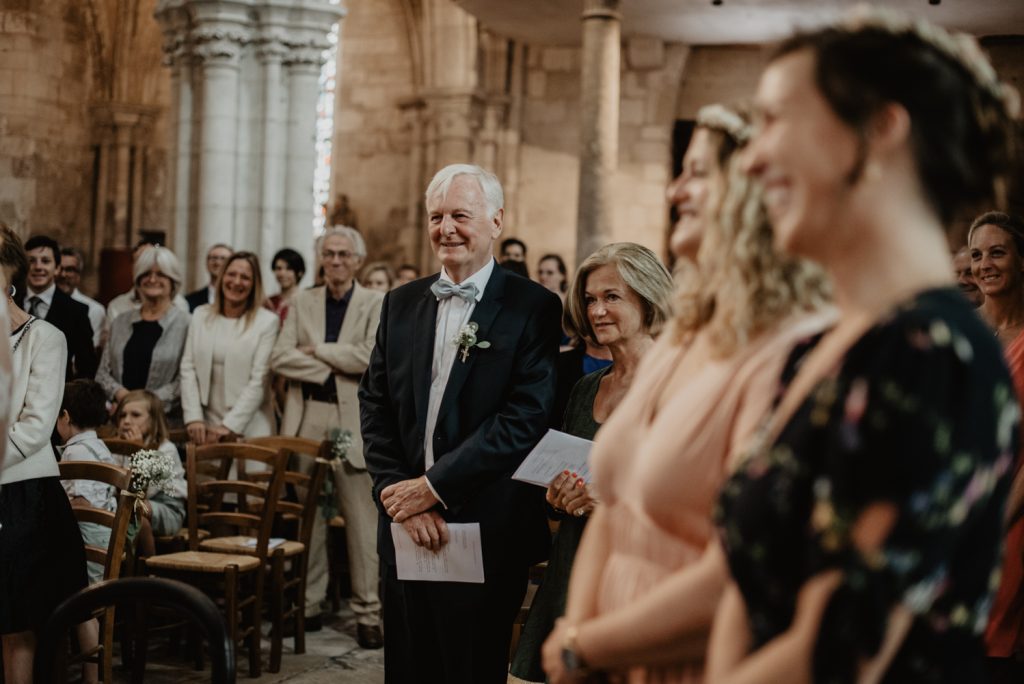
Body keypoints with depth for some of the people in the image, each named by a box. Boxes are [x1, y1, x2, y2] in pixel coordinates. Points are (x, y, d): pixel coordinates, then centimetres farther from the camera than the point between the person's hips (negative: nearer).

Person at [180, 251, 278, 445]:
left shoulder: (267, 321, -3)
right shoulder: (201, 315, 9)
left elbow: (258, 381, -7)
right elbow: (188, 369, 5)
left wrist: (230, 425, -13)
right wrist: (193, 418, -5)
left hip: (248, 428, -3)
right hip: (206, 425, 3)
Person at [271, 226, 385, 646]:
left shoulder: (376, 305, 4)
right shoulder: (303, 303, 12)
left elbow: (370, 358, -13)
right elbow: (279, 358, 1)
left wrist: (317, 349, -7)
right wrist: (330, 368, -10)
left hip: (353, 421, -3)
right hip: (307, 418, 3)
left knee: (362, 519, -2)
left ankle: (368, 611, 4)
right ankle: (309, 604, 15)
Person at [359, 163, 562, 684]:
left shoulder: (534, 308, -5)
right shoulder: (401, 304, 11)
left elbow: (526, 417, -14)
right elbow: (374, 406, 6)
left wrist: (435, 486, -14)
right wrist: (398, 494, -8)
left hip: (487, 531, -4)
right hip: (405, 527, 4)